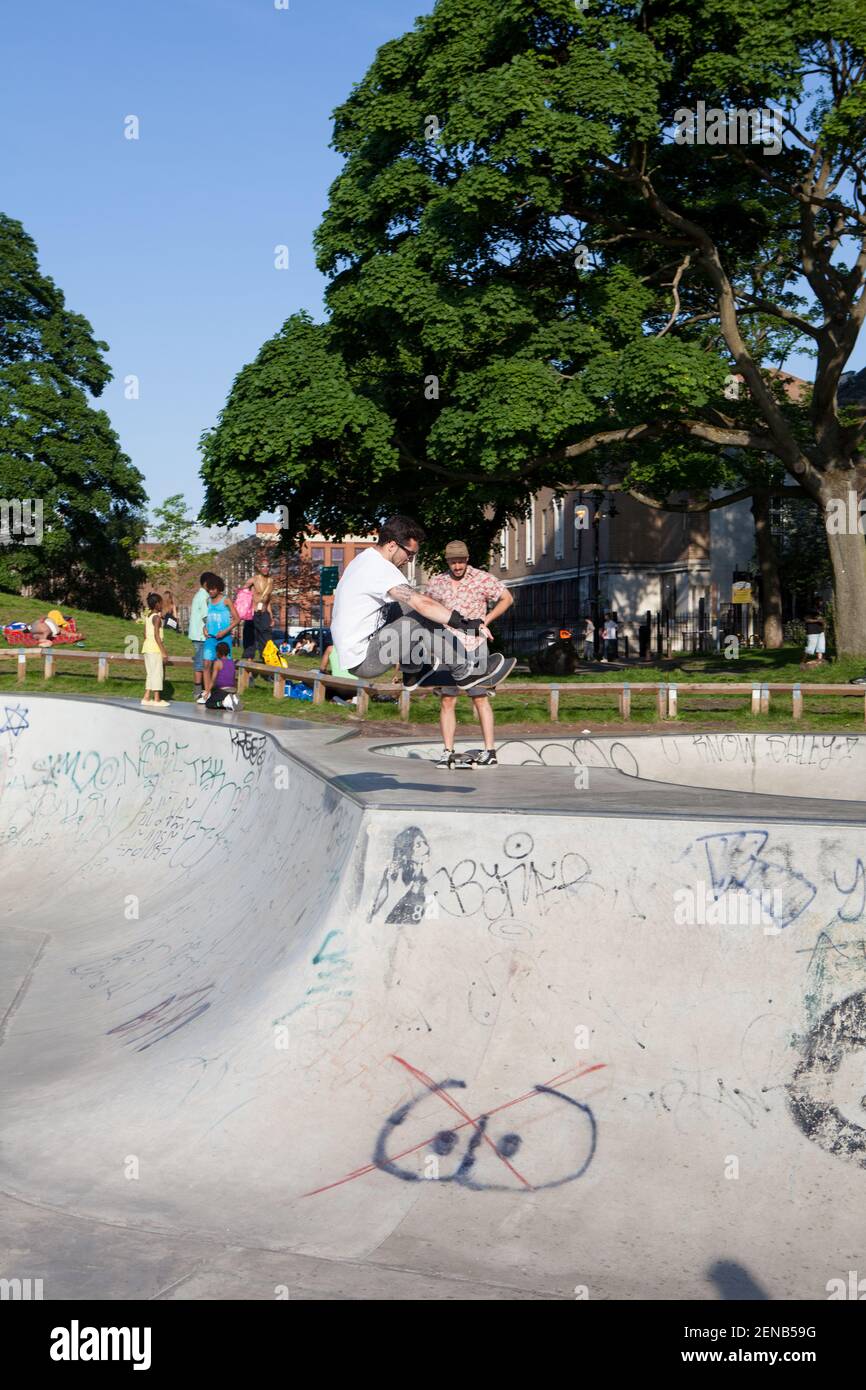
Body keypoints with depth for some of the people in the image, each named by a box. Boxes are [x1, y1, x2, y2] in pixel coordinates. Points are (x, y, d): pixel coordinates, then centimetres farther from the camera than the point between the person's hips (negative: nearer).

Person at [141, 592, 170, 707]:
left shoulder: (147, 616, 13)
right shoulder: (157, 617, -11)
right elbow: (156, 635, -18)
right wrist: (163, 651, -17)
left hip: (147, 646, 8)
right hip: (155, 647, -8)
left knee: (150, 673, 13)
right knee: (157, 673, -5)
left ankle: (147, 697, 13)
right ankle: (157, 699, -5)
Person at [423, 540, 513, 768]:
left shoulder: (482, 579, 0)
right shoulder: (436, 582, 10)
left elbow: (507, 598, 8)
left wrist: (486, 620, -2)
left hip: (474, 648, -3)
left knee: (480, 698, -5)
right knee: (447, 700, 0)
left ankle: (490, 752, -3)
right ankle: (448, 753, 4)